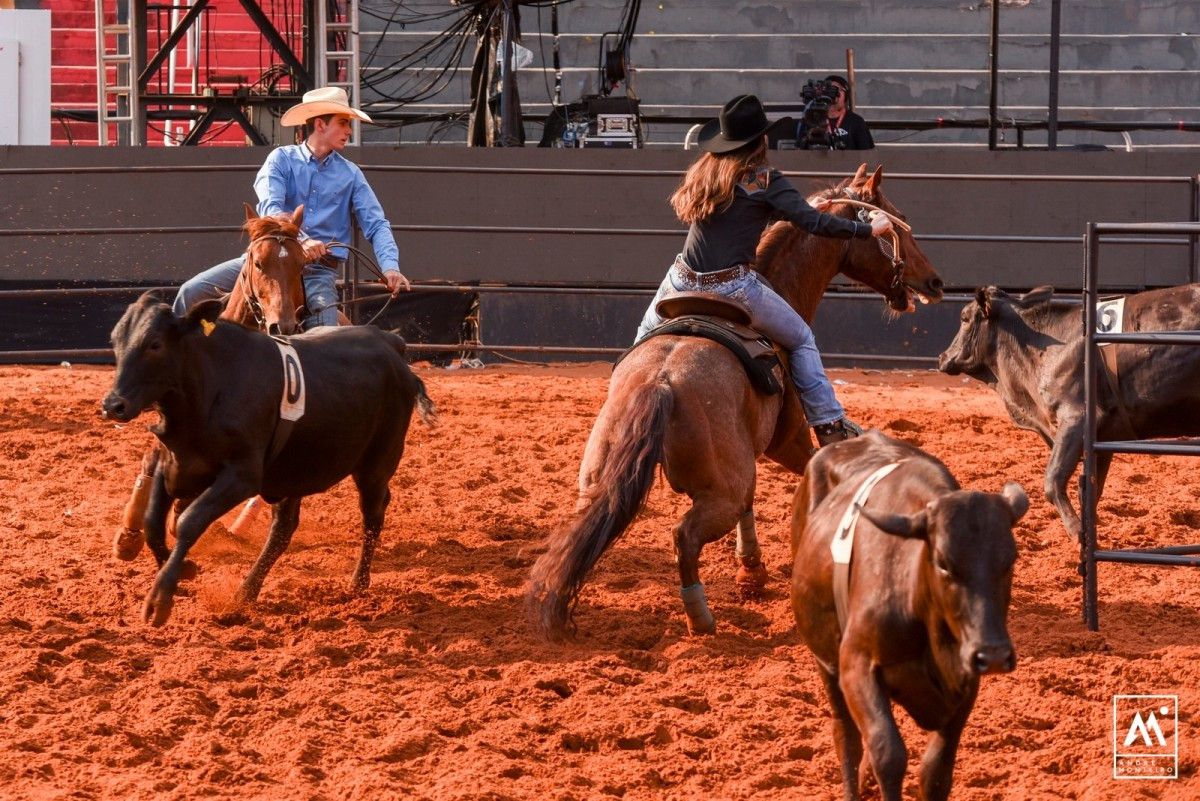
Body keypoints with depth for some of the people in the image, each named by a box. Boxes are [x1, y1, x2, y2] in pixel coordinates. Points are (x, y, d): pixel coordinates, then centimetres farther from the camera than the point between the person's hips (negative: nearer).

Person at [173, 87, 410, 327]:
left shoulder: (351, 175, 10)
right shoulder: (282, 159, 3)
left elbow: (376, 225, 4)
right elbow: (270, 207, -13)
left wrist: (390, 267, -16)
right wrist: (302, 240, -31)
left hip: (319, 270, 0)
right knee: (192, 292, -13)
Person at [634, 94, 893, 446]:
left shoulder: (704, 172, 12)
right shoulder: (765, 179, -6)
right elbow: (814, 223, -14)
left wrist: (802, 208, 31)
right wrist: (869, 229, -2)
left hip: (683, 283, 4)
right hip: (735, 288, -4)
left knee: (647, 337, 32)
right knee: (801, 340, 15)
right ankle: (829, 424, 11)